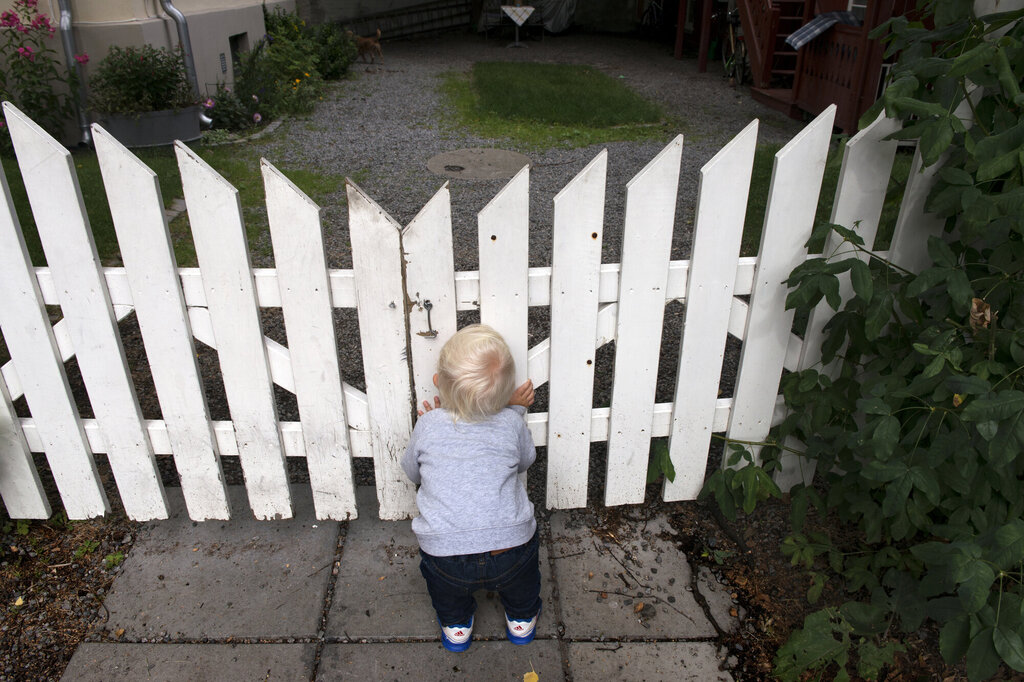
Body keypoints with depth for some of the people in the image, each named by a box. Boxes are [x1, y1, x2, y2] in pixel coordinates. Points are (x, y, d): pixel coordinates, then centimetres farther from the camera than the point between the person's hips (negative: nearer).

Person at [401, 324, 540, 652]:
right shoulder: (511, 423, -2)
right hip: (509, 557, 0)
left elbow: (412, 471, 18)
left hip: (447, 563, 0)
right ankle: (522, 618, 47)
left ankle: (455, 624, 44)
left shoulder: (429, 425, -2)